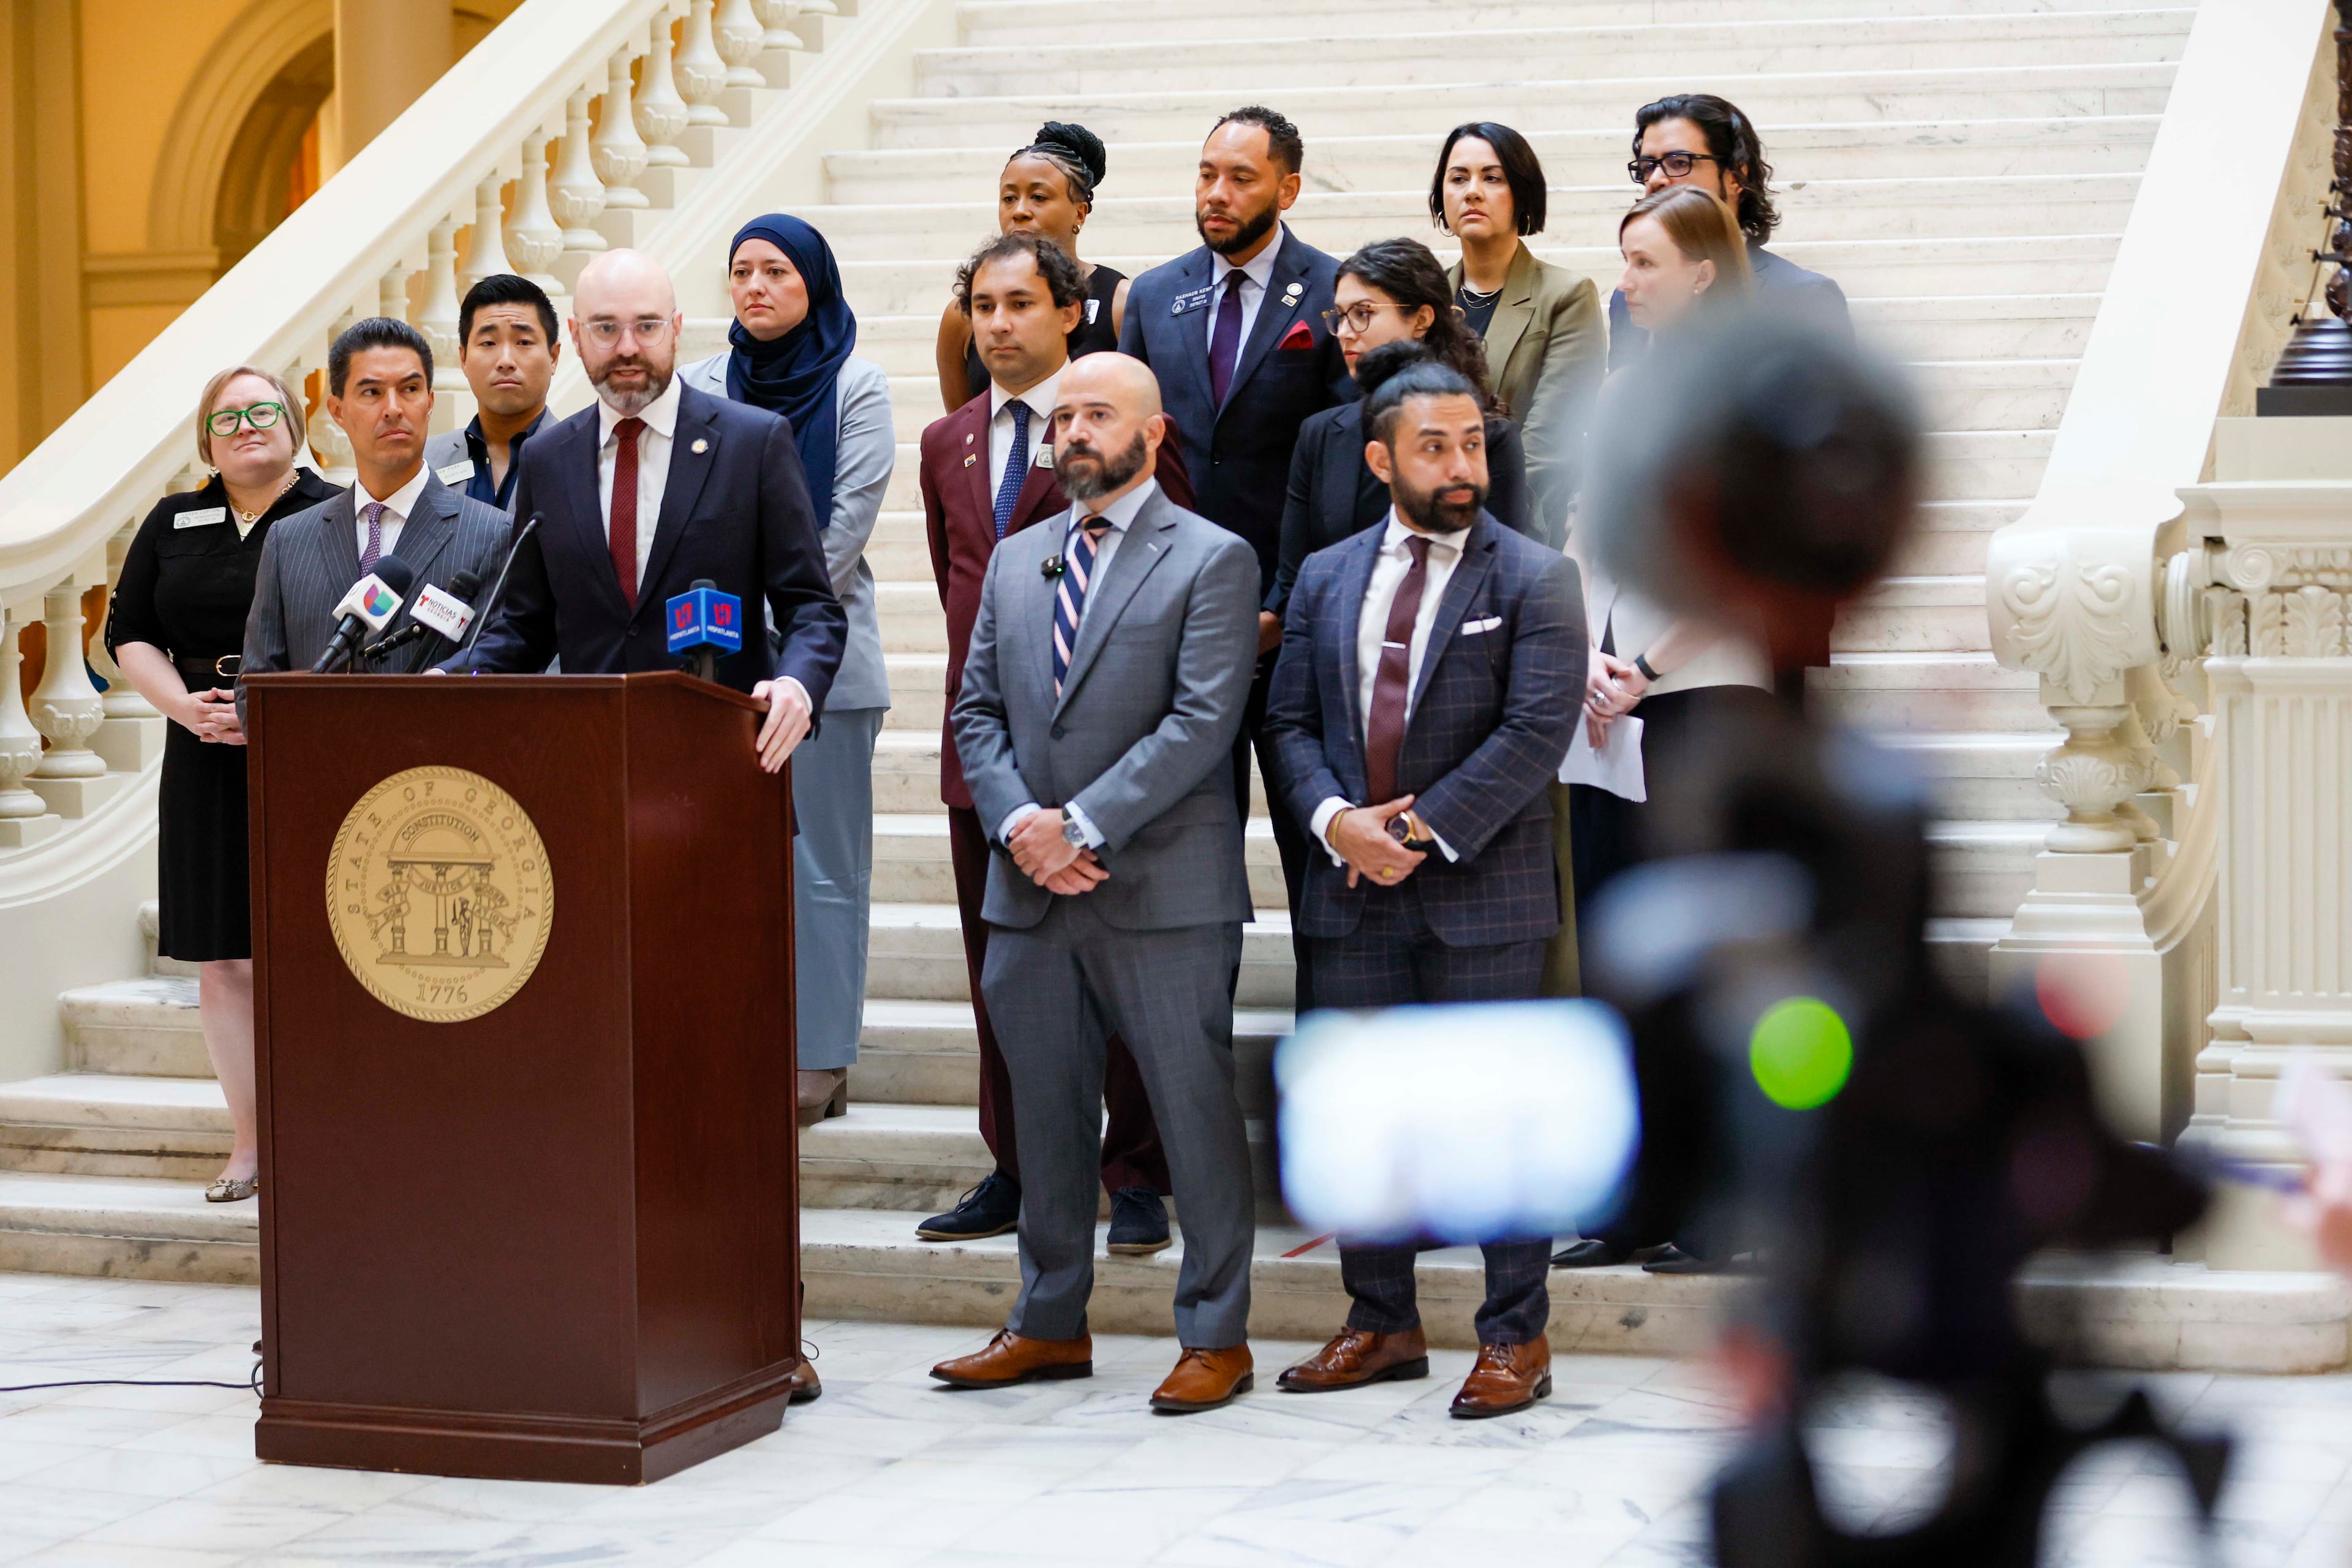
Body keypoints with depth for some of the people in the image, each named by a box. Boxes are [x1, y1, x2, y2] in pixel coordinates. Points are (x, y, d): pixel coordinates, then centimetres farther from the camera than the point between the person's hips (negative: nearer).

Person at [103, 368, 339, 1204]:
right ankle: (249, 1144, 10)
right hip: (207, 764, 4)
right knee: (223, 959, 3)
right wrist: (188, 707, -5)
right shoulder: (173, 524, 13)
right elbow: (129, 633, 12)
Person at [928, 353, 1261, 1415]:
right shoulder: (1015, 561, 16)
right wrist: (1016, 823, -6)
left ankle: (1216, 1336, 8)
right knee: (1046, 1115, 12)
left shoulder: (1211, 560, -3)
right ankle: (1051, 1325, 22)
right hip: (1030, 891, 6)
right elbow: (978, 711, 13)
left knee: (1194, 1111, -1)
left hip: (1162, 890, -5)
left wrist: (1082, 827, -16)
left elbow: (1201, 723, -12)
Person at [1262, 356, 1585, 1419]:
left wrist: (1421, 829, -14)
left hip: (1482, 894, -4)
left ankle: (1515, 1339, 8)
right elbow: (1290, 721, 10)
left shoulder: (1534, 579, -2)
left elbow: (1535, 732, -11)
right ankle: (1381, 1324, 20)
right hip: (1355, 893, 4)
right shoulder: (1326, 579, 12)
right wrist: (1335, 818, -9)